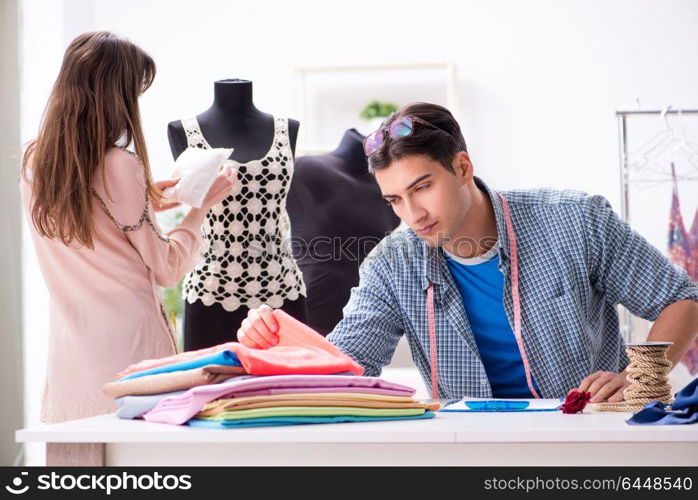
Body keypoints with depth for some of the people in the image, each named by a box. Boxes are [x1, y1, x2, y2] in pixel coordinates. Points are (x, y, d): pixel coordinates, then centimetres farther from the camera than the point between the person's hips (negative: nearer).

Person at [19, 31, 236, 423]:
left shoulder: (33, 161, 4)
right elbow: (167, 270, -8)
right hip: (127, 343, -6)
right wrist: (201, 206, 4)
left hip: (68, 347, 6)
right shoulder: (119, 166, -16)